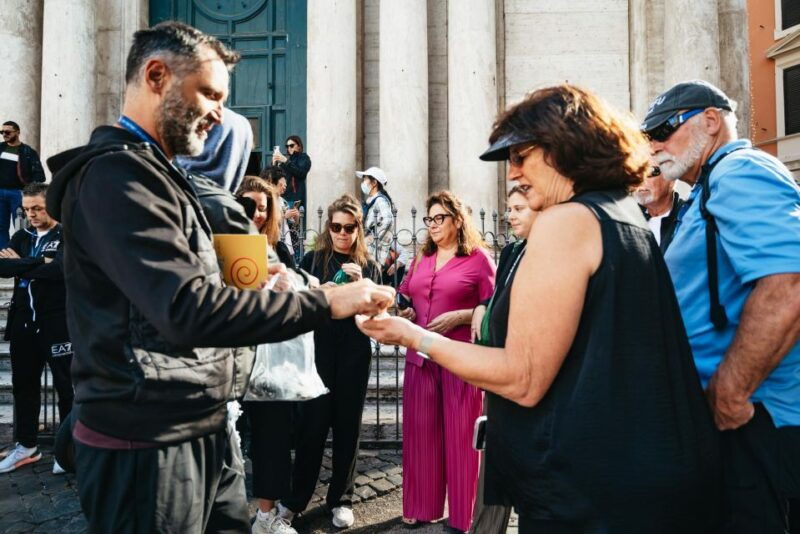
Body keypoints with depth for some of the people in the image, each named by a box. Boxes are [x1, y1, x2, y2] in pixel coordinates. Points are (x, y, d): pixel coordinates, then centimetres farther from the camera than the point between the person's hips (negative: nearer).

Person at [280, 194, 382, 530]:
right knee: (312, 422, 1)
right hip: (318, 350, -1)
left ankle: (341, 499, 21)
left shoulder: (370, 267, 7)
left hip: (354, 353, 1)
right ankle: (296, 498, 17)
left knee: (347, 424, 7)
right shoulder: (312, 259, 5)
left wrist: (360, 285, -14)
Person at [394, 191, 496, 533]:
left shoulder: (478, 257, -3)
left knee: (460, 436, 5)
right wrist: (401, 311, 0)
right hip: (420, 357, 5)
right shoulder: (420, 259, 14)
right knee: (420, 432, 12)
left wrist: (458, 316, -18)